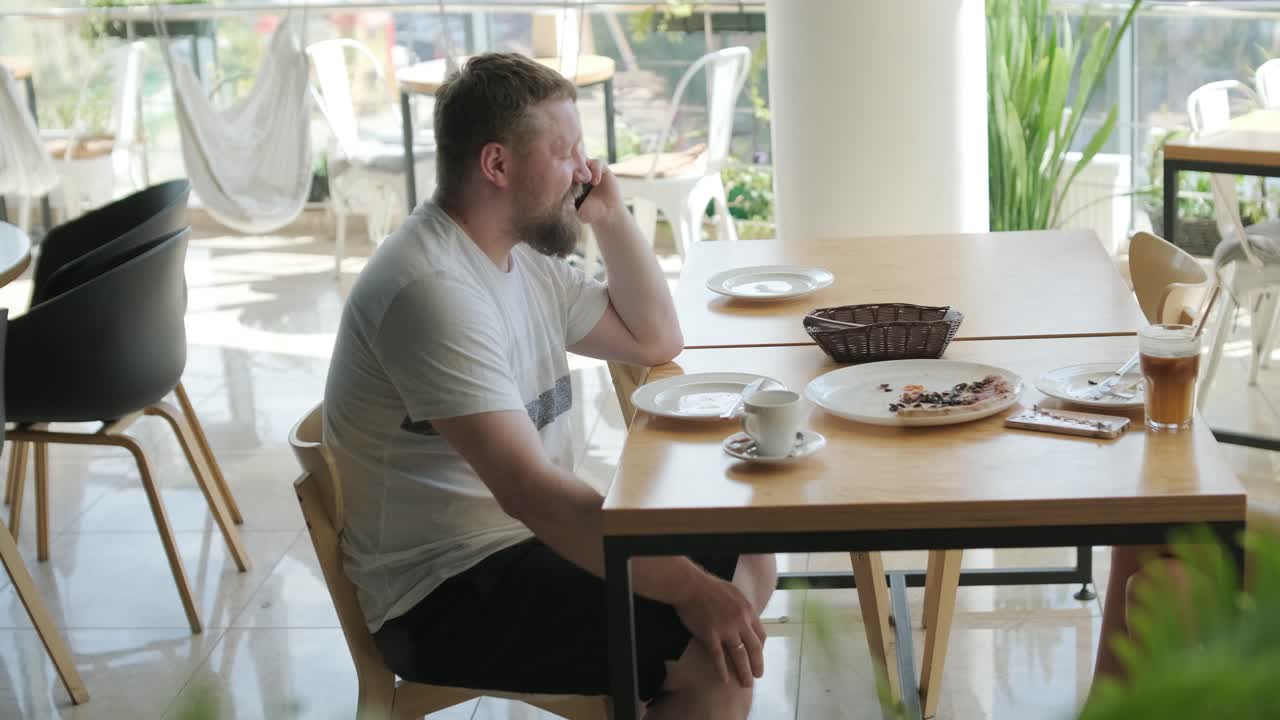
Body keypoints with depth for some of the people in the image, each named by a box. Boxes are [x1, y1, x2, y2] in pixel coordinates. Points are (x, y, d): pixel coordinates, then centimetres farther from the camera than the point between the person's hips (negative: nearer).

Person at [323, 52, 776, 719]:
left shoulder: (521, 256, 9)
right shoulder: (433, 288, -23)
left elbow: (655, 340, 19)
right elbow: (528, 489, -30)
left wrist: (610, 216, 6)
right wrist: (687, 587, -32)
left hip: (532, 535, 10)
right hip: (446, 596, -10)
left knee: (750, 563, 10)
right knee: (717, 659, -21)